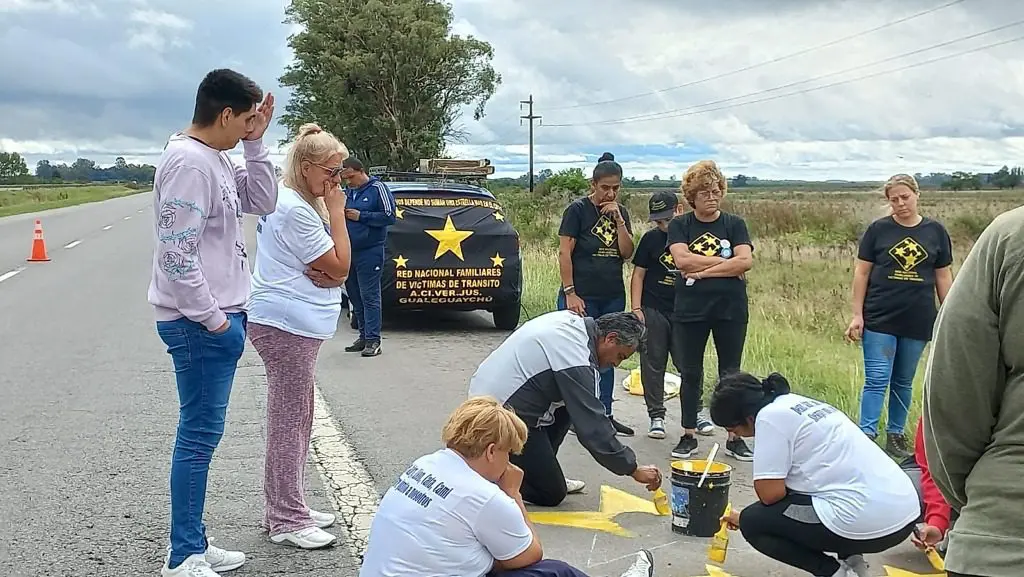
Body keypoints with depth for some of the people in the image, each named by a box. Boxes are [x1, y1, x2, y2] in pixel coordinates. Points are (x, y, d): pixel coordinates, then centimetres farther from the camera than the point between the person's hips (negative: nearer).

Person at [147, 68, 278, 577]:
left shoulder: (217, 158, 11)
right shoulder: (188, 161, -18)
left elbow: (262, 202, 14)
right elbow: (177, 252, -23)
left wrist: (256, 143, 4)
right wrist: (211, 318, -17)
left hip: (220, 316, 10)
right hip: (201, 323, -10)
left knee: (202, 433, 14)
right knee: (199, 434, -3)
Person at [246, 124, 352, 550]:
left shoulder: (292, 203, 15)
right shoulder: (295, 210, -18)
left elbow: (335, 272, 12)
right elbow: (339, 267, -15)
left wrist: (323, 271, -11)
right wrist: (336, 211, -11)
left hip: (292, 325, 11)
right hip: (286, 326, -11)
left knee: (296, 419, 17)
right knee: (288, 422, -5)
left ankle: (287, 509, 28)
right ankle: (286, 520, 2)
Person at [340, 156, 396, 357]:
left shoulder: (377, 188, -5)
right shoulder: (349, 192, 15)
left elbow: (389, 217, -11)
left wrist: (360, 216, -13)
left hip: (369, 252, -7)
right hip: (349, 252, 8)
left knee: (369, 296, -7)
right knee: (355, 296, 11)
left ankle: (373, 340, -5)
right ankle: (363, 337, 20)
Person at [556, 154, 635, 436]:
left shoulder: (620, 212, 10)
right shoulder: (578, 209, -6)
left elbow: (627, 253, 2)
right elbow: (564, 253, -10)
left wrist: (618, 220, -9)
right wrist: (569, 293, -15)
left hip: (613, 296, 6)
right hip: (582, 296, -6)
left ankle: (605, 414, 20)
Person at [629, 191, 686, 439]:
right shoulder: (651, 239, 0)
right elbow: (638, 274, 2)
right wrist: (636, 308, -5)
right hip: (653, 310, 0)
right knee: (653, 364, 5)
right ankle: (656, 417, 15)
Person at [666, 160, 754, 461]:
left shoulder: (734, 224, 5)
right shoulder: (679, 226, 4)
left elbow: (746, 261, -10)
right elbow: (682, 260, -13)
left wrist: (703, 270, -13)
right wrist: (726, 262, -11)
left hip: (731, 309, 0)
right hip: (690, 310, 0)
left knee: (731, 374, 6)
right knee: (690, 374, 7)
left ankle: (735, 438, 13)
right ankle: (689, 436, 17)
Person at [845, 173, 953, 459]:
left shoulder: (935, 231, 4)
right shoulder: (878, 229, -1)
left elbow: (943, 276, 8)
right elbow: (861, 272, 0)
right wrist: (857, 315, -5)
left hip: (918, 322, 2)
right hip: (880, 320, -2)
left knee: (904, 382, 13)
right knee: (877, 380, -6)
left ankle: (895, 435, 23)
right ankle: (866, 435, -5)